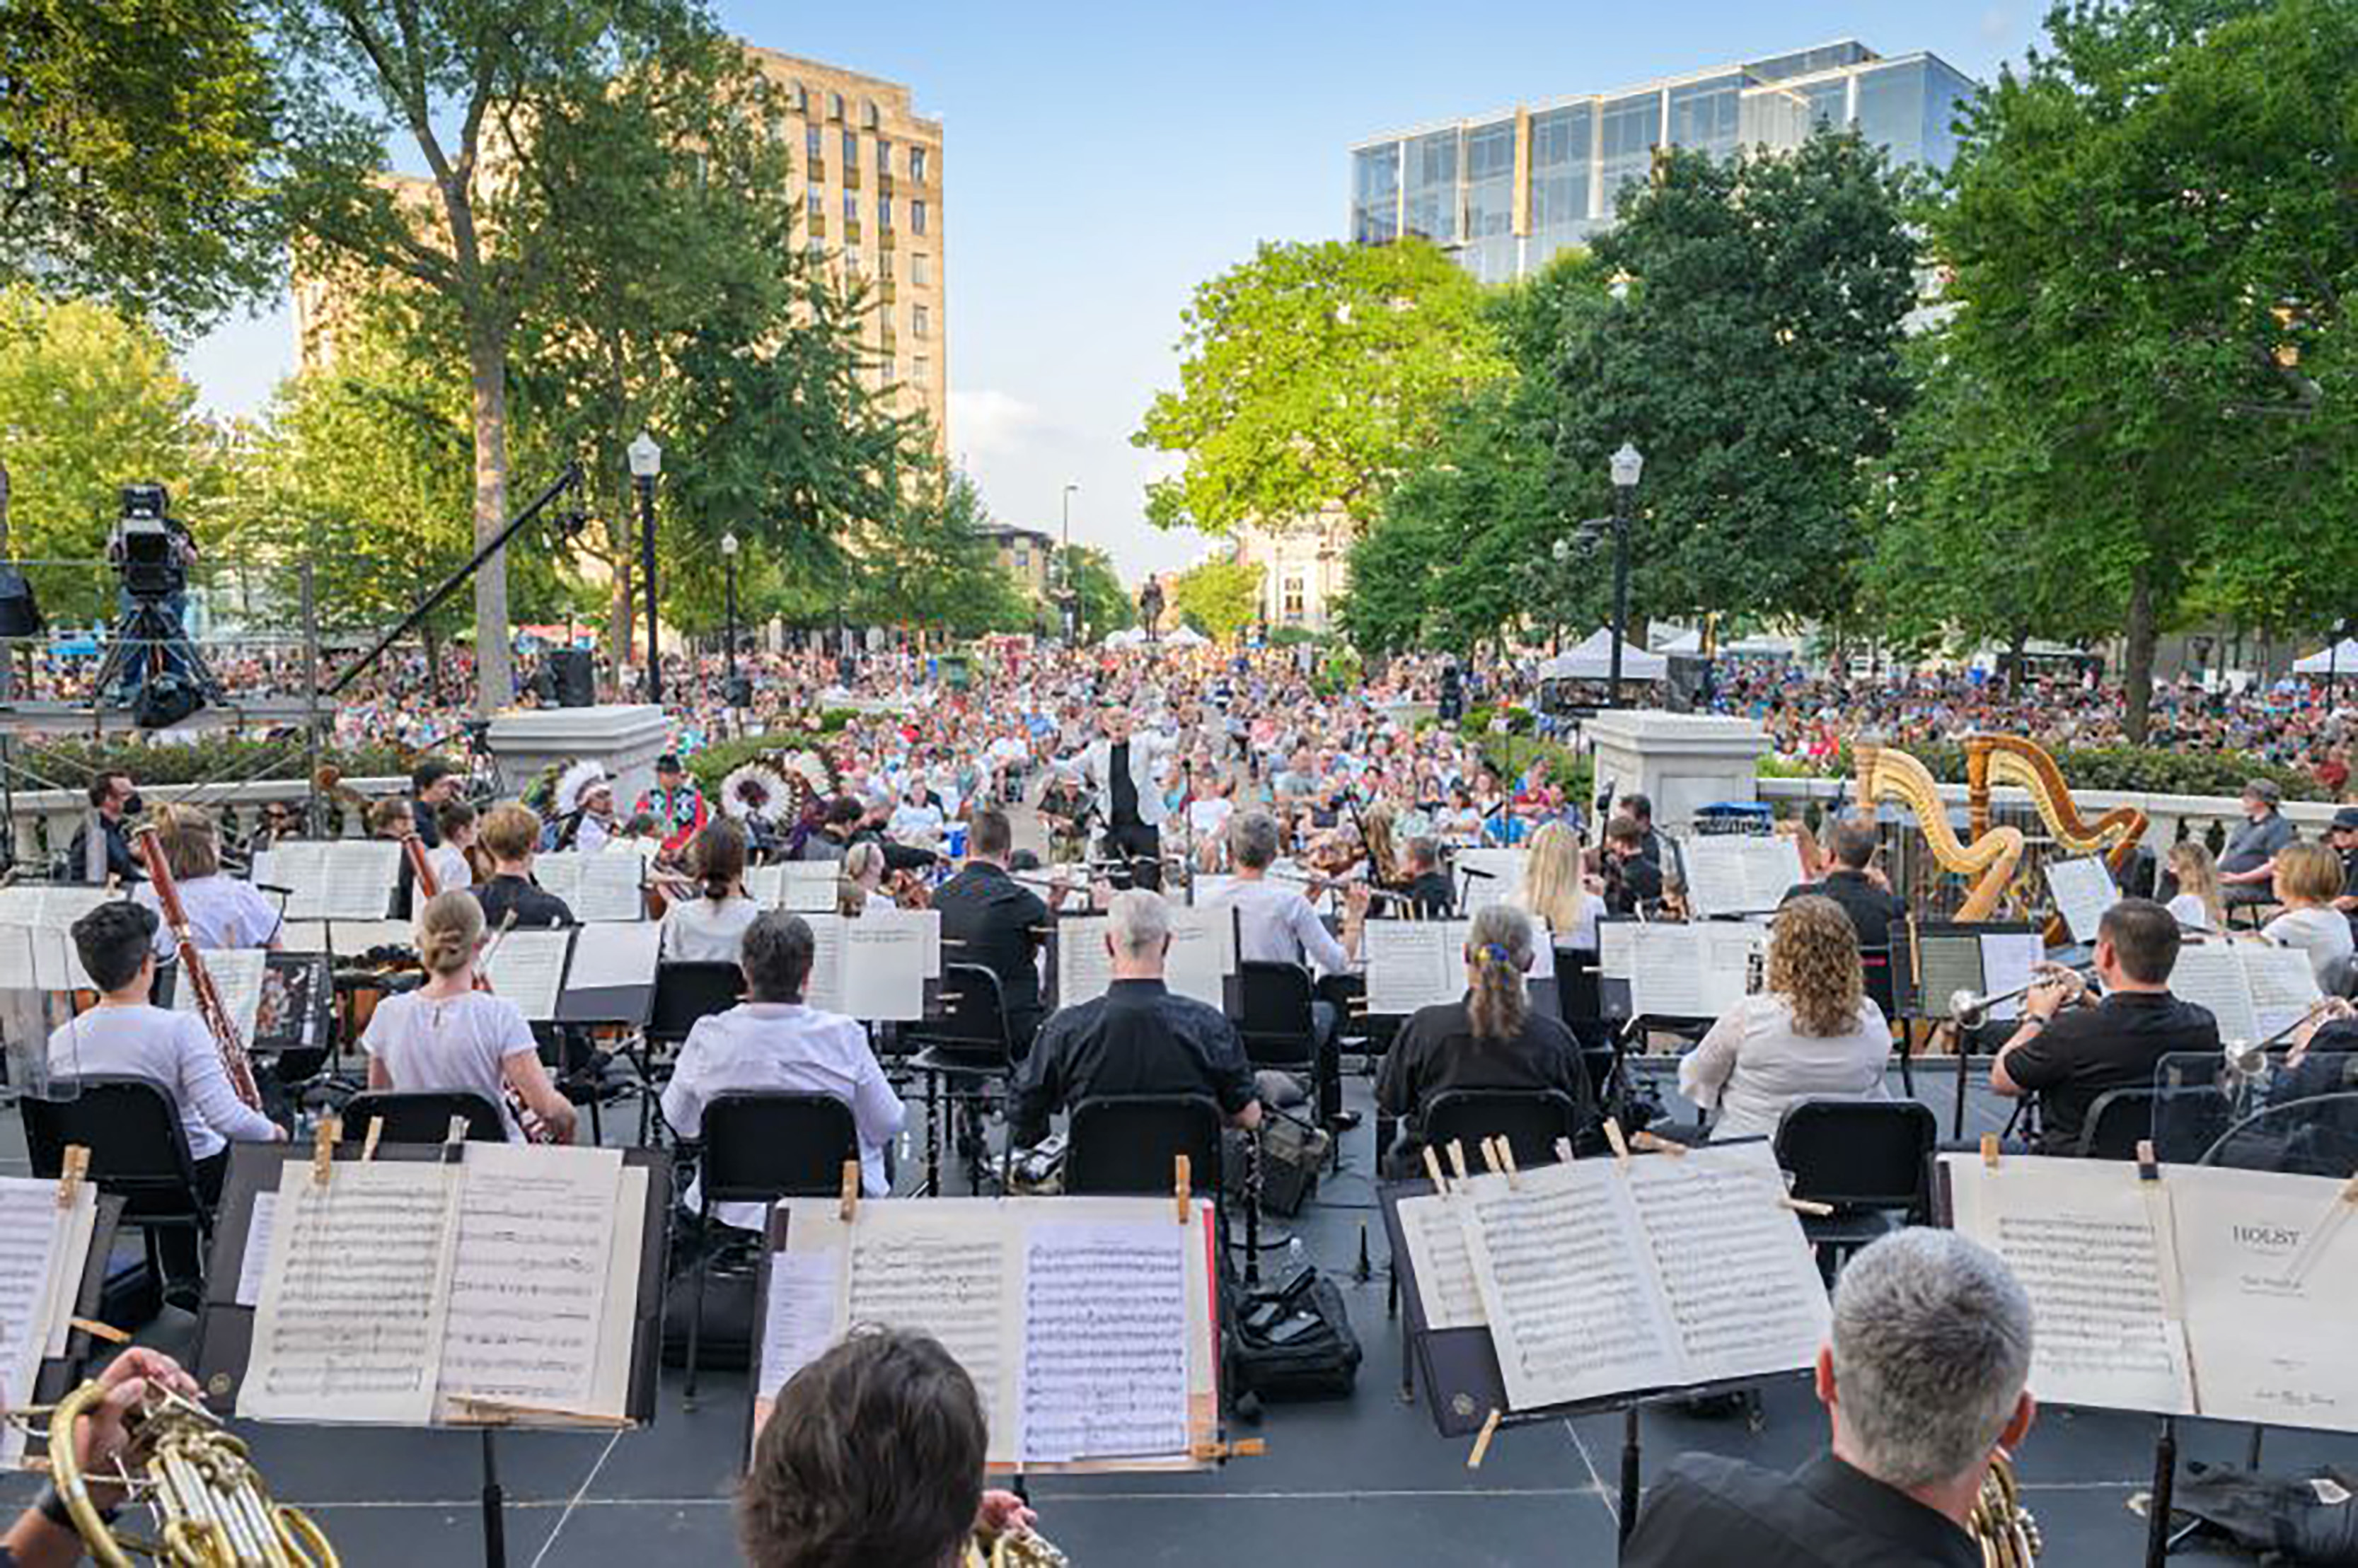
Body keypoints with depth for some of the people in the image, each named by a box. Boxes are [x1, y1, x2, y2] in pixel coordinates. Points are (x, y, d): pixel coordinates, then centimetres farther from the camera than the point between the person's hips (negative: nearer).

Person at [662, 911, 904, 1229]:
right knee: (879, 1148, 27)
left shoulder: (709, 1037, -15)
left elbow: (679, 1121, 2)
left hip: (736, 1211, 2)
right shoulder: (843, 1036, -19)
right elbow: (889, 1126, -10)